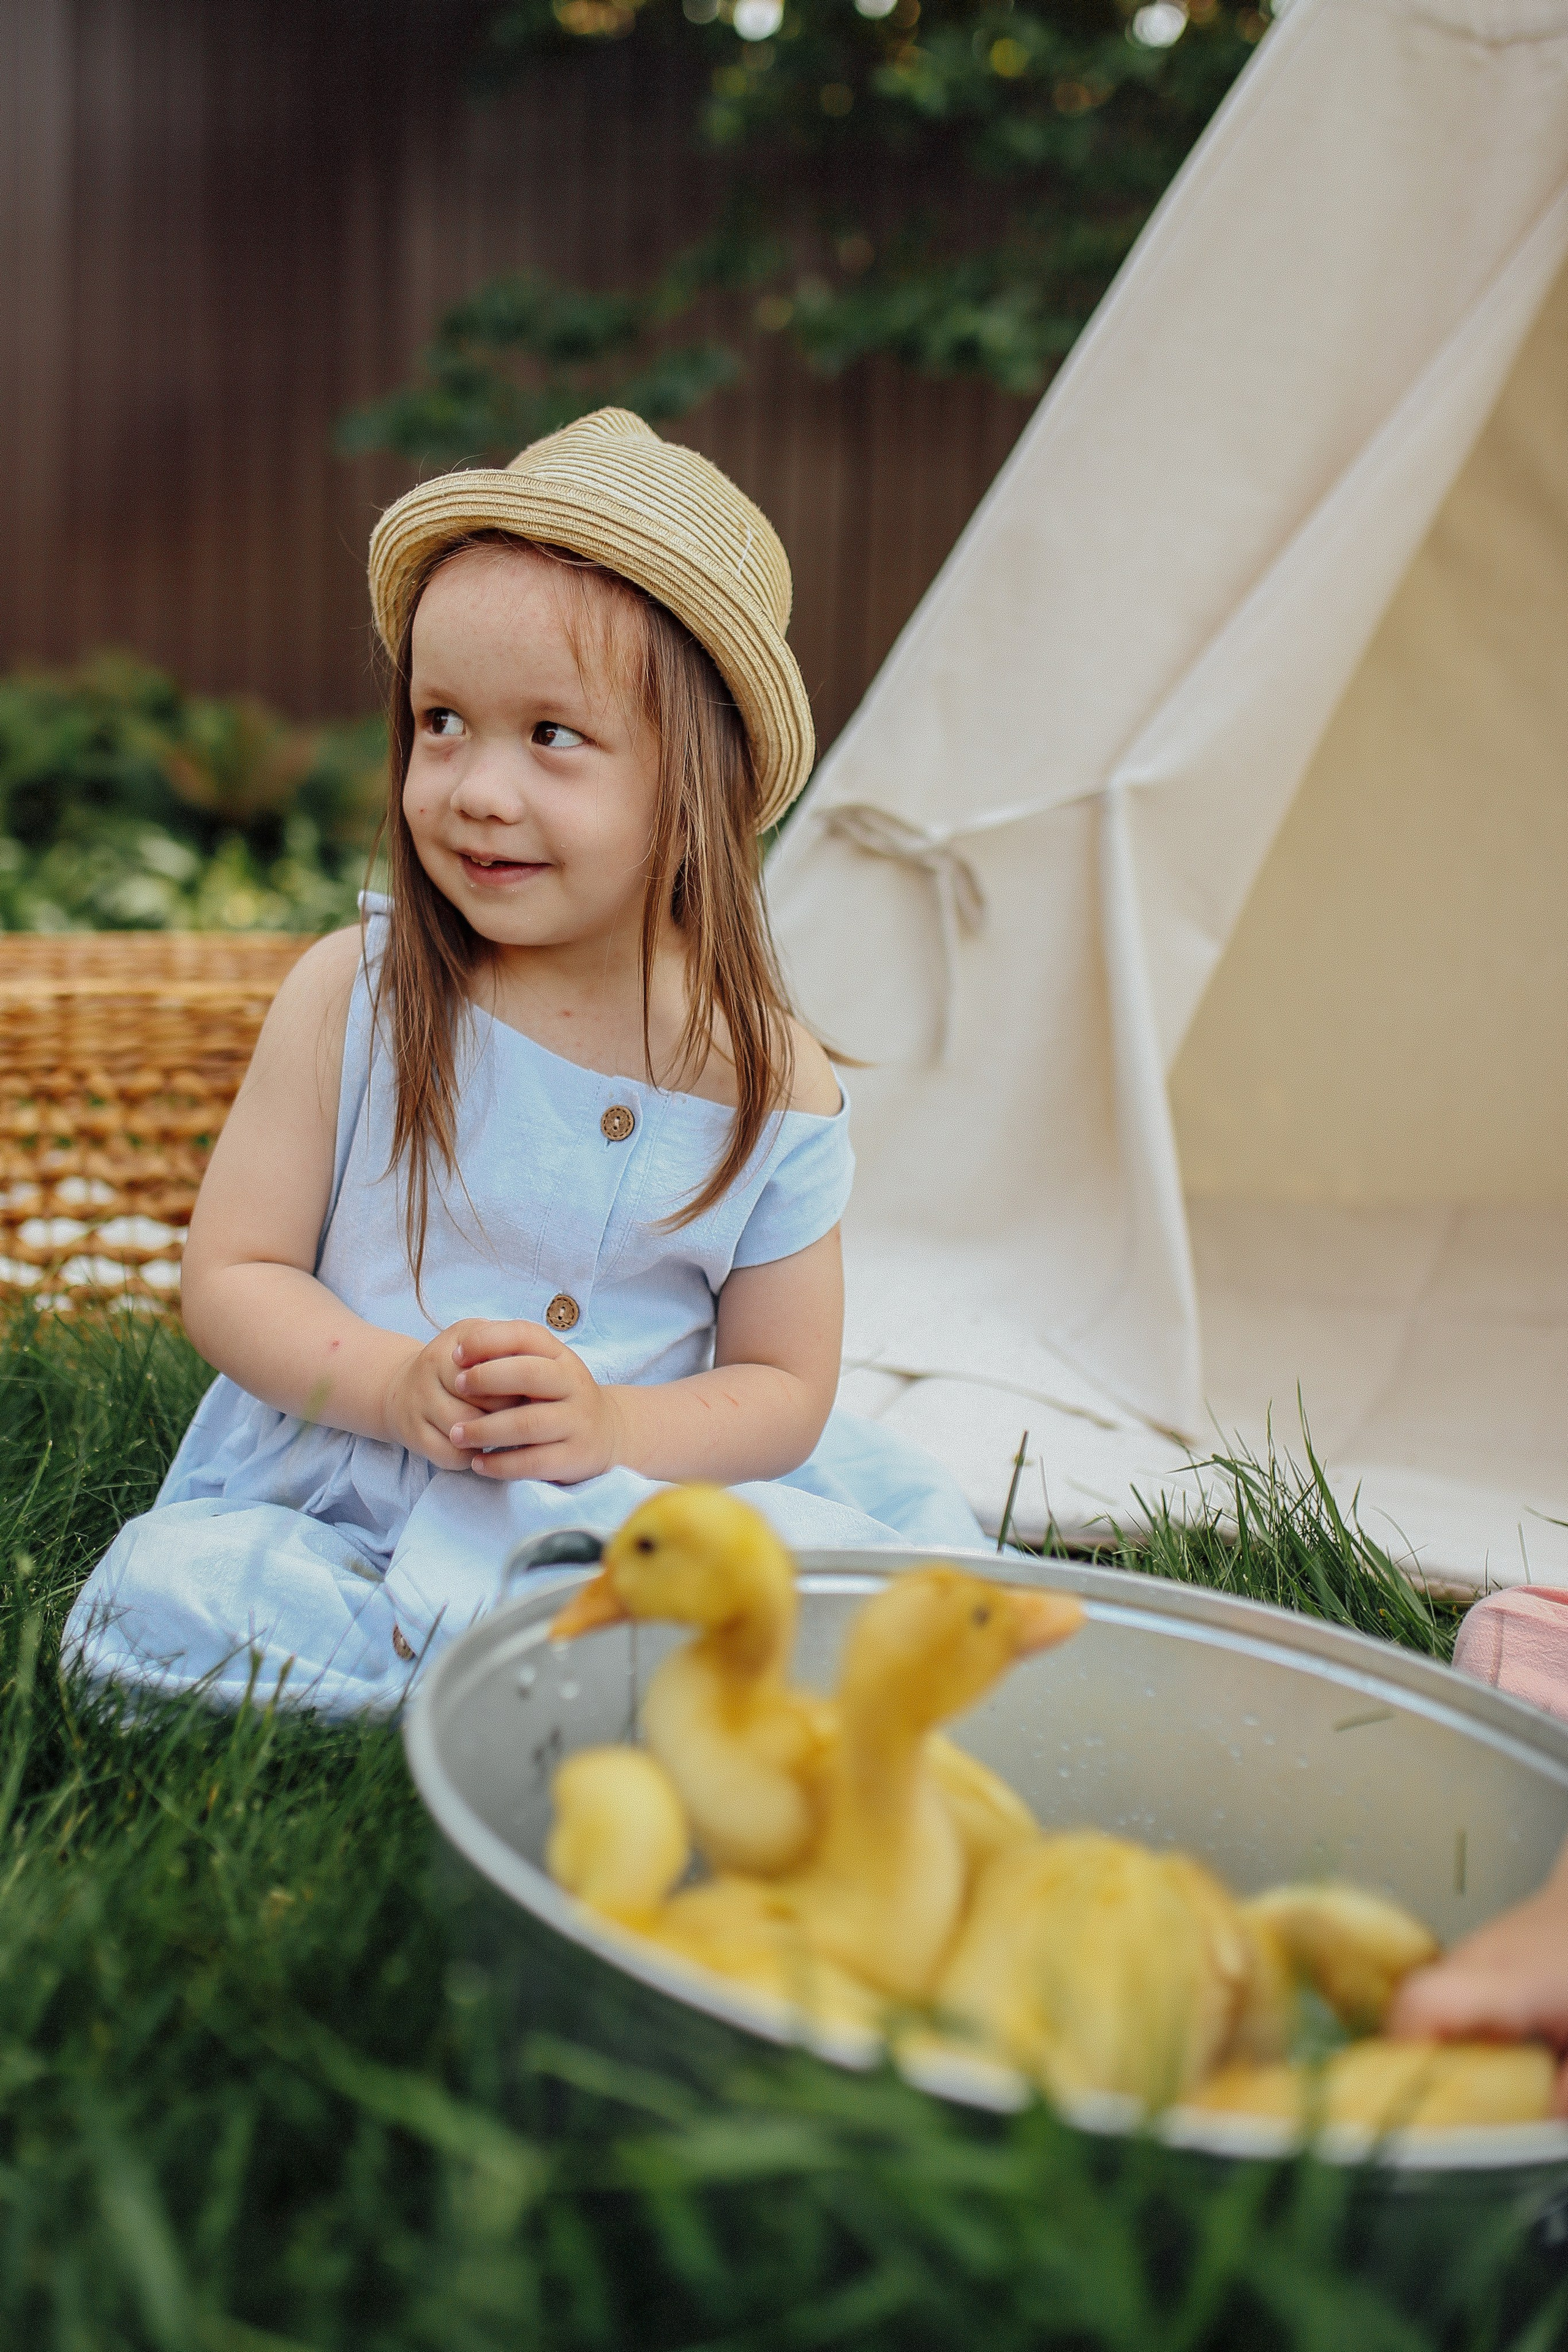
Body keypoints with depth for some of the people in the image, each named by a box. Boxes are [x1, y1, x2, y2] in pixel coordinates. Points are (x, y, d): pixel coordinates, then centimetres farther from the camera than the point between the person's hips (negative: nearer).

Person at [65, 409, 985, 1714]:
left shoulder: (770, 1083, -6)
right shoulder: (351, 996, -6)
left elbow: (786, 1389, -1)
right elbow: (231, 1276, -2)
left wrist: (612, 1426, -21)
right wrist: (396, 1384, -21)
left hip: (635, 1504, 1)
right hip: (337, 1496, 0)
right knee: (166, 1596, -29)